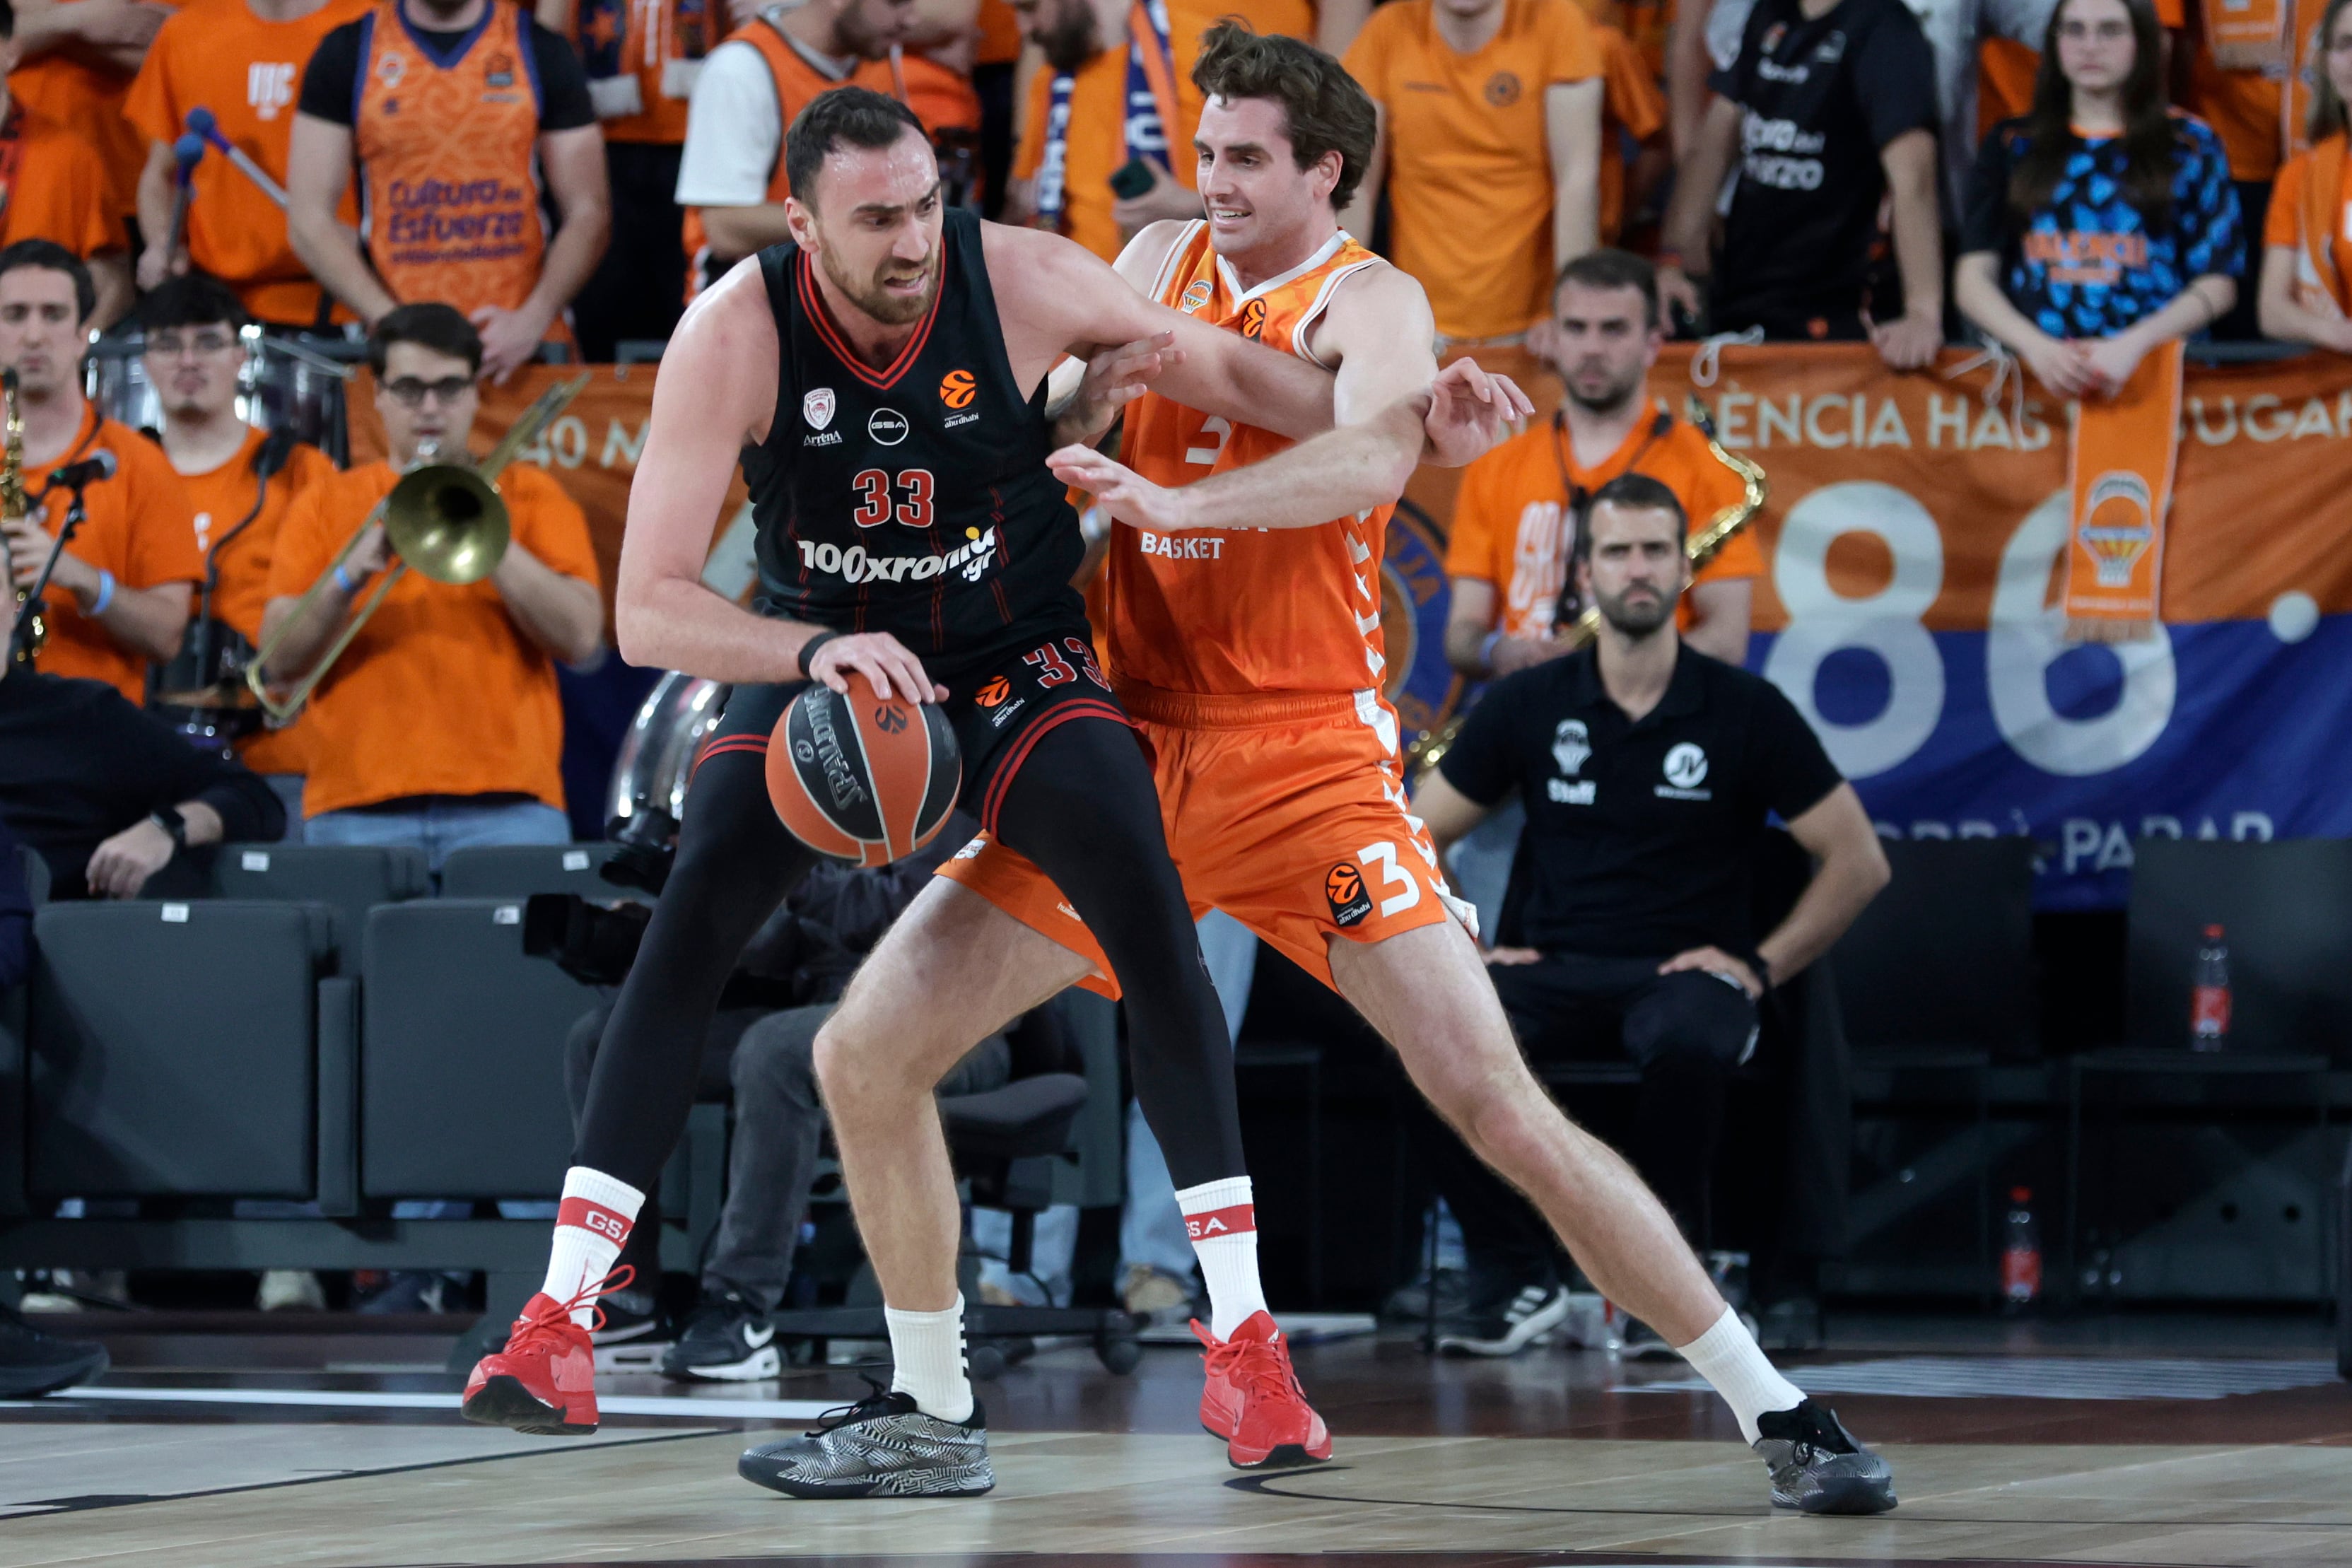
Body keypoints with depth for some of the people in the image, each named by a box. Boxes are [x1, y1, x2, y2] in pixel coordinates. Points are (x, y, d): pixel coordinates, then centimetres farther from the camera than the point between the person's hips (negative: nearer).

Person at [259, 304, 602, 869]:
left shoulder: (532, 497, 14)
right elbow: (281, 659, 5)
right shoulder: (325, 505, 15)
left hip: (504, 802, -1)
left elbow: (581, 639, 1)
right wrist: (353, 572, -10)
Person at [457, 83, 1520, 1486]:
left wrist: (1411, 430, -10)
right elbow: (649, 610, -25)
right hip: (820, 654, 0)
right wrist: (814, 651, -41)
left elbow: (1228, 371, -2)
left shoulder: (1021, 279, -21)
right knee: (685, 935, -19)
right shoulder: (734, 336, -24)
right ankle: (561, 1319, -17)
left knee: (1153, 920, -21)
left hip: (1017, 659, 0)